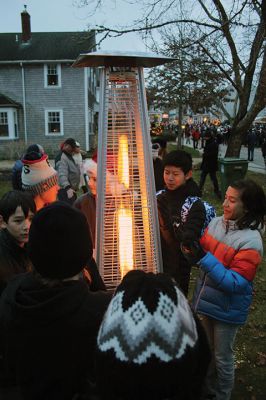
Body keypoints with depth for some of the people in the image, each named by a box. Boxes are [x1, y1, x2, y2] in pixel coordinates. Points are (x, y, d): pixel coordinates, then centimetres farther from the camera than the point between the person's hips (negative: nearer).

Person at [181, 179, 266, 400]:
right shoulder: (216, 222, -7)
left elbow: (234, 283, -26)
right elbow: (201, 258, 3)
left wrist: (204, 257, -31)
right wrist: (190, 250, -20)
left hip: (228, 310, -6)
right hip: (208, 300, 6)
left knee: (222, 357, 15)